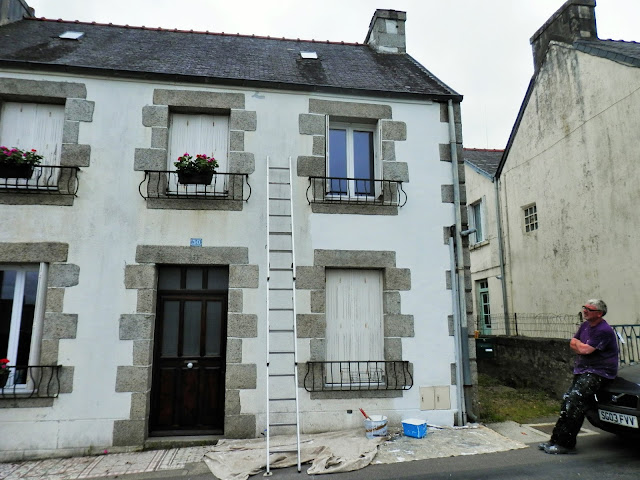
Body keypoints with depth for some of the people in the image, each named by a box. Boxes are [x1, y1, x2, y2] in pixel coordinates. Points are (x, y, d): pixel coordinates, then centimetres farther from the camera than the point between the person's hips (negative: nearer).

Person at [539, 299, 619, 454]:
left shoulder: (604, 330, -16)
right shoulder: (585, 325, 13)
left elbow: (584, 349, -20)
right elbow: (572, 344, 14)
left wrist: (578, 344, 2)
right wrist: (582, 347, -7)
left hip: (599, 373, -9)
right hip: (582, 371, 9)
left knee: (574, 401, -19)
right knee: (568, 401, 3)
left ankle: (566, 444, -13)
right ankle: (556, 440, 7)